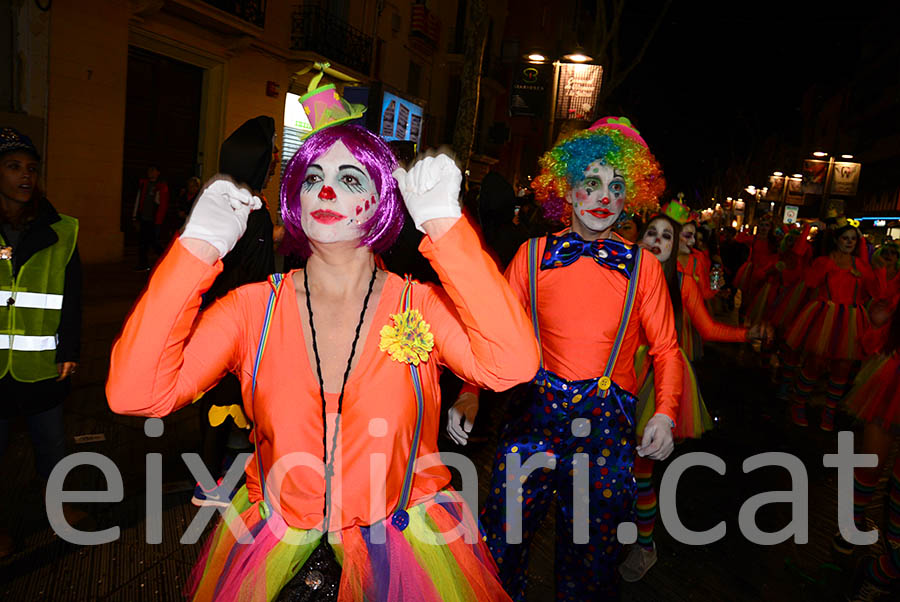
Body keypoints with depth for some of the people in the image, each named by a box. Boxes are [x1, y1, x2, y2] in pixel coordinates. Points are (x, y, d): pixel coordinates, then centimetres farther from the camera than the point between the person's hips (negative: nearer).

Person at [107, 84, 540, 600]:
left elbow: (513, 364, -29)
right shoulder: (254, 308, -7)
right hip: (275, 517, 2)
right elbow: (135, 394, -17)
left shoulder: (422, 305, -11)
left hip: (399, 521, -1)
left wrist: (444, 224, -27)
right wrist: (199, 247, -20)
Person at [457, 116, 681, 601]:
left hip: (608, 429, 1)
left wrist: (665, 413, -8)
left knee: (592, 555, 14)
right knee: (502, 543, 8)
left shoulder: (642, 266, 4)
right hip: (534, 416, 0)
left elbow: (666, 348, 7)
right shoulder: (533, 255, 2)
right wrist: (470, 395, -10)